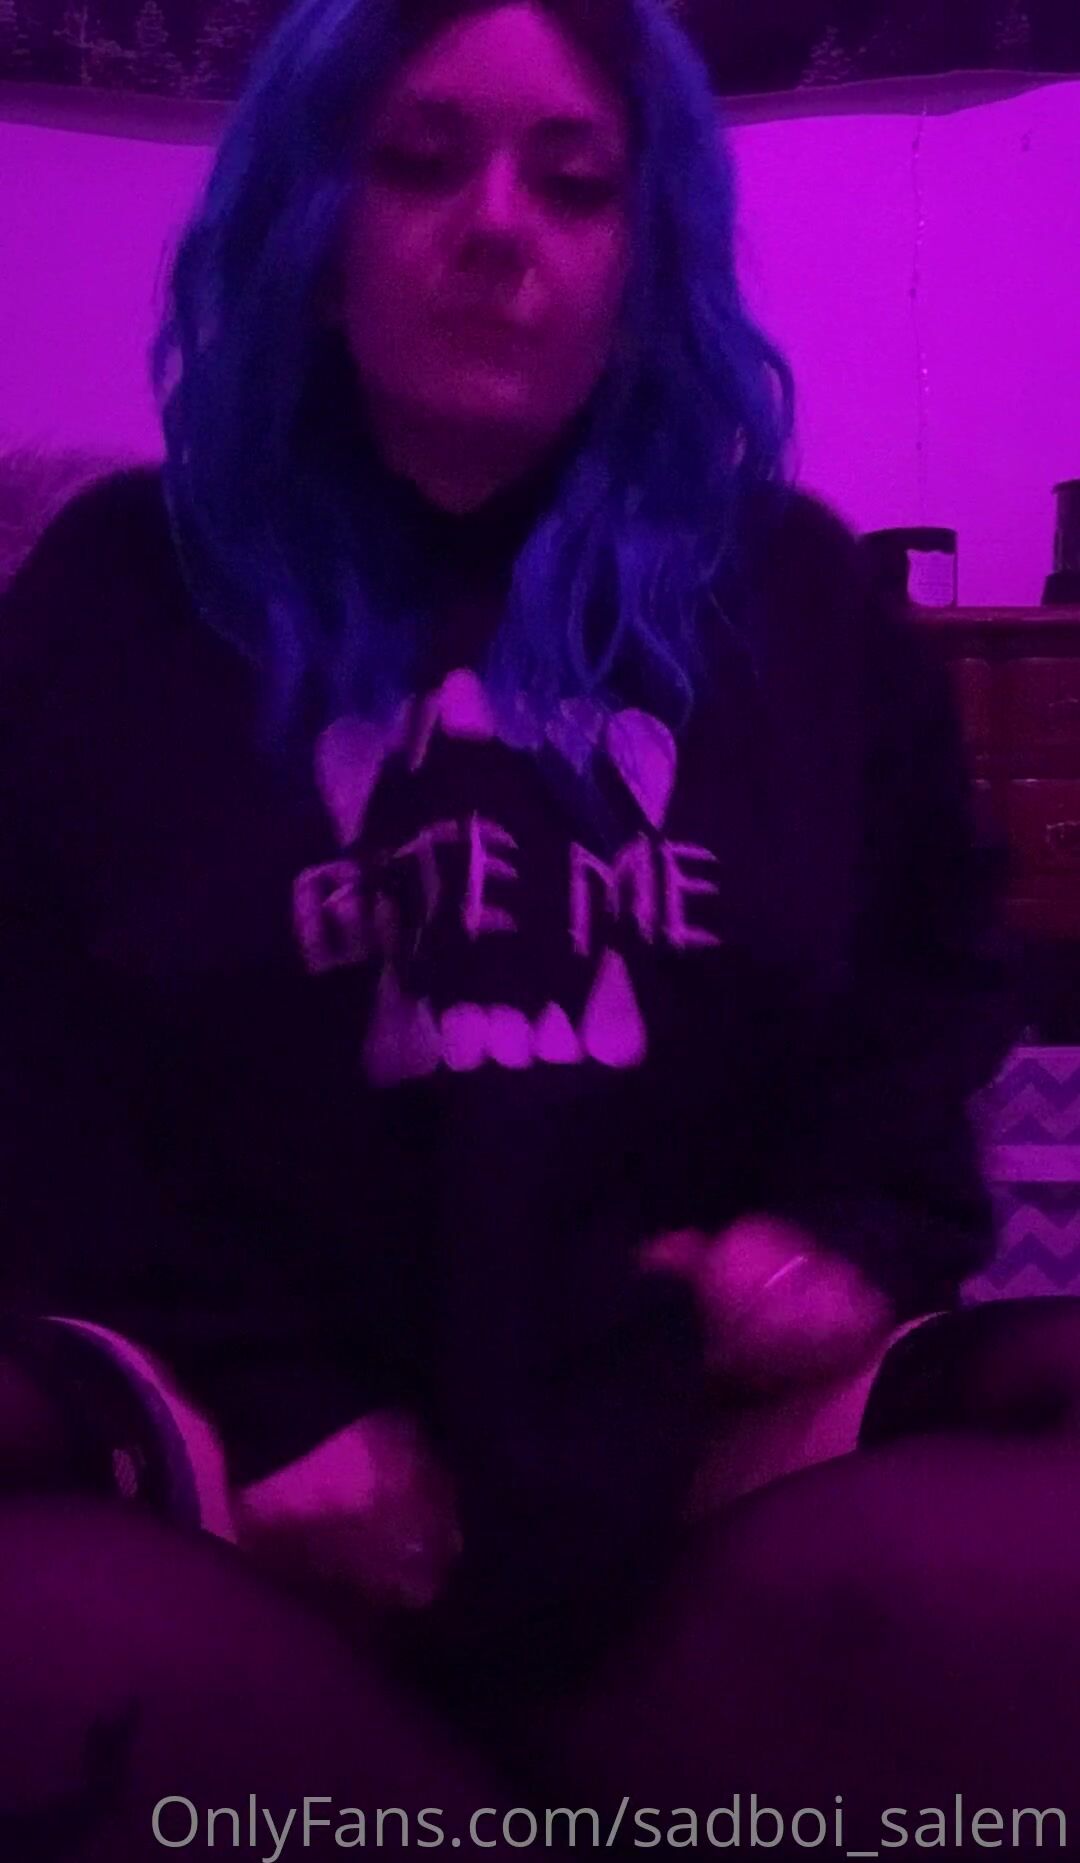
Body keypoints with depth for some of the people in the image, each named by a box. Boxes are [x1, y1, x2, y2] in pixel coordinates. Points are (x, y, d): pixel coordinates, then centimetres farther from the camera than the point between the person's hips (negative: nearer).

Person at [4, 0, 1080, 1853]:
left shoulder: (798, 594, 14)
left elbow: (930, 964, 19)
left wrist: (862, 1226, -1)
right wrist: (244, 1395, -10)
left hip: (707, 1423, 3)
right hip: (271, 1436, -2)